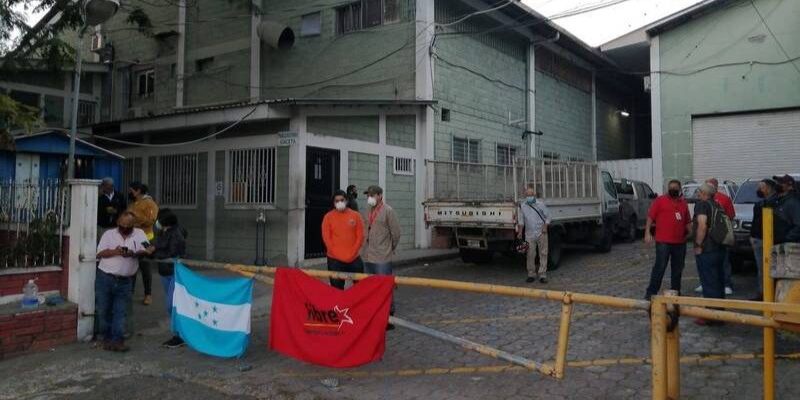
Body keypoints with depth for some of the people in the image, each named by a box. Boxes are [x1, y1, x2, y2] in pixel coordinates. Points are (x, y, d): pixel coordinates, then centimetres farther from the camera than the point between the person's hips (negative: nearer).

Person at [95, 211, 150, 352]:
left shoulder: (139, 234, 3)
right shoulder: (109, 234, 3)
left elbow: (146, 250, -6)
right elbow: (100, 254, -2)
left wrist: (134, 254, -25)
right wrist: (114, 251, -19)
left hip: (125, 281, 0)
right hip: (105, 278, 0)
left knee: (121, 312, 0)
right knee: (104, 310, 8)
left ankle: (117, 341, 3)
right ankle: (107, 338, 20)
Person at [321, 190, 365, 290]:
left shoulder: (355, 215, 3)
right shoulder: (328, 216, 1)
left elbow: (360, 236, 1)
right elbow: (326, 237, -2)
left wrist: (352, 253, -7)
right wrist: (337, 255, -8)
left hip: (354, 259, 1)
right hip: (335, 260, -1)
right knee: (337, 288, 3)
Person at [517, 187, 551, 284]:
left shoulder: (540, 204, 0)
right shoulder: (522, 206, 5)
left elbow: (548, 216, 5)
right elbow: (521, 220, 8)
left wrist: (545, 227, -9)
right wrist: (520, 232, -2)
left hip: (541, 233, -1)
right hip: (529, 235, 1)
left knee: (543, 254, -1)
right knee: (530, 255, 2)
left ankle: (542, 275, 4)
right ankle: (531, 275, 13)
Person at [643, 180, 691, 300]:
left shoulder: (683, 203, 14)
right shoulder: (660, 200, -1)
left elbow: (687, 221, 20)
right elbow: (650, 217, -5)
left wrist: (690, 232, 9)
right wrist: (647, 232, -12)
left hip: (680, 242, 5)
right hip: (663, 241, -5)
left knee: (678, 269, 12)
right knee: (660, 267, -6)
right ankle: (651, 292, -1)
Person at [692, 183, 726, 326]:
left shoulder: (702, 204, -10)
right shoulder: (718, 206, 16)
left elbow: (702, 226, -23)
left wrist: (698, 245, -17)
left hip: (706, 250, -9)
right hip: (720, 249, 9)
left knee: (709, 284, -4)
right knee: (719, 282, 15)